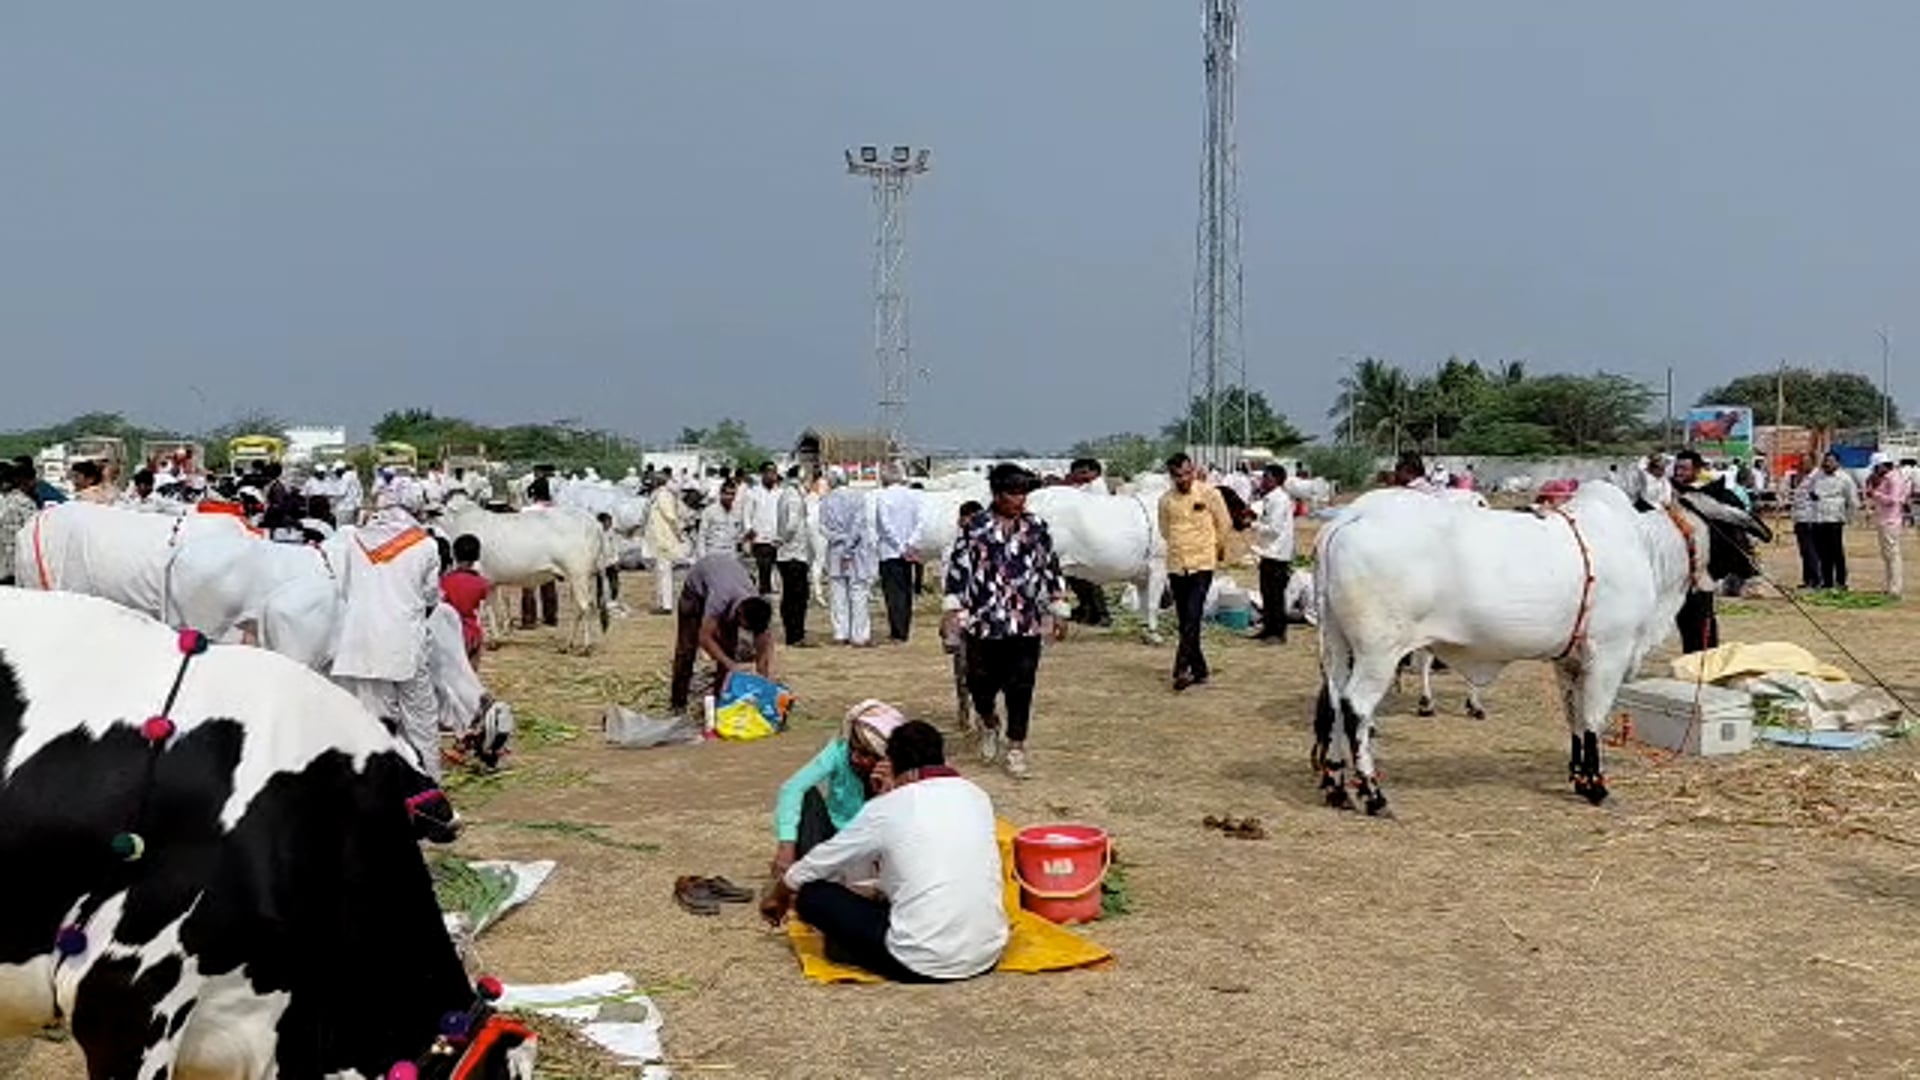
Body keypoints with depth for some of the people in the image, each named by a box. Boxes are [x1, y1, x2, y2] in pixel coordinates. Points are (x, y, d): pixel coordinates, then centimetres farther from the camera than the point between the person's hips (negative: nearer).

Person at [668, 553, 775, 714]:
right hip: (698, 584, -3)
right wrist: (731, 665, -44)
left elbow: (764, 650, -25)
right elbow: (705, 637, -40)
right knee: (687, 645, -3)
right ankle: (678, 702, 7)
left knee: (729, 648, -9)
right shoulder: (719, 600, -47)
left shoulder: (758, 610, -33)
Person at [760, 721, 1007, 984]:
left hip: (922, 965, -5)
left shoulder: (886, 809, -3)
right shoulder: (978, 798, 8)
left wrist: (777, 897, 29)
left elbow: (816, 865, 11)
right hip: (988, 955, 5)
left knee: (812, 894, 7)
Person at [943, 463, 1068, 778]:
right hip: (983, 624, -1)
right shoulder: (975, 528, 1)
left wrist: (1059, 612, 10)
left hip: (1027, 625, 1)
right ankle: (988, 723, 37)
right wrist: (951, 608, -7)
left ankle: (1016, 746, 15)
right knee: (981, 684, 6)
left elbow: (1051, 570, 11)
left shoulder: (1037, 528, 6)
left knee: (1020, 689, 2)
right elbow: (958, 567, 0)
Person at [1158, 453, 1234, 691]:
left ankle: (1182, 668, -17)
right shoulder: (1166, 500, 3)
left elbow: (1224, 525, 7)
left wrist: (1217, 549, 17)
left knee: (1193, 618, -15)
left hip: (1202, 564, -4)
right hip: (1176, 566, 4)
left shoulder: (1209, 493, -5)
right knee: (1185, 622, 8)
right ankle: (1199, 670, 17)